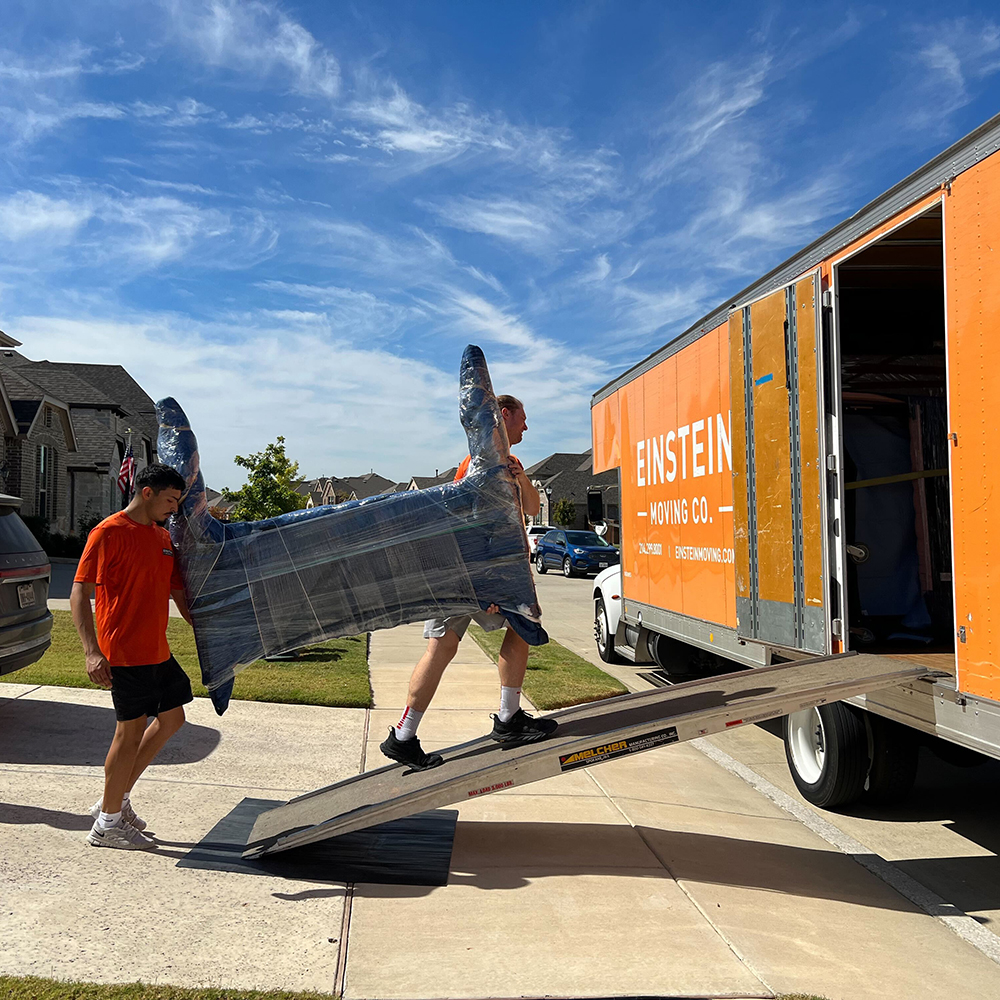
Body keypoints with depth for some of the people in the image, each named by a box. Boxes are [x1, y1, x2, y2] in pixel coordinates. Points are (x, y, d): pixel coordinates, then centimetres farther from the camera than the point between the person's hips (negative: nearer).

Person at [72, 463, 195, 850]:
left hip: (157, 651, 9)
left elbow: (179, 593, 20)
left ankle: (117, 798, 27)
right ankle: (107, 824, 15)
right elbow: (79, 592, -16)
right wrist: (91, 651, -26)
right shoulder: (109, 532, -12)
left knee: (171, 718, 15)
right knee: (131, 730, -1)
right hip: (124, 653, -9)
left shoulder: (163, 537, 13)